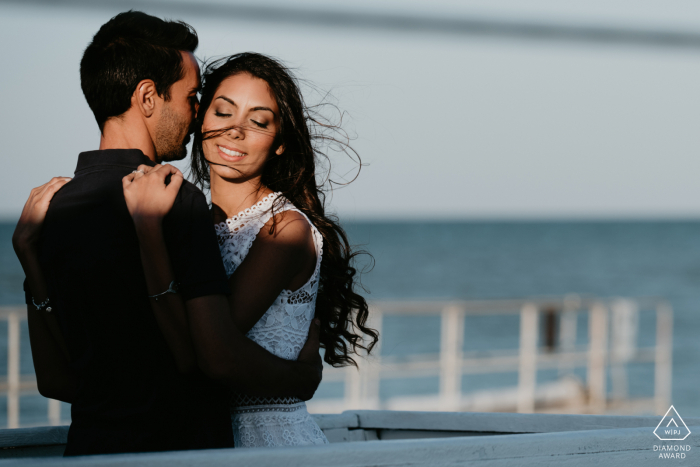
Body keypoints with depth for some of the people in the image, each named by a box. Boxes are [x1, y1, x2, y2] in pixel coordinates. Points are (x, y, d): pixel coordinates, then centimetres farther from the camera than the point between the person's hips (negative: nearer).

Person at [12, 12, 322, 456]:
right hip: (177, 446, -7)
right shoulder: (177, 200, -13)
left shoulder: (50, 209, 9)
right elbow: (220, 358, -18)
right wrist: (303, 376, -3)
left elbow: (56, 381, 11)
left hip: (90, 441, 7)